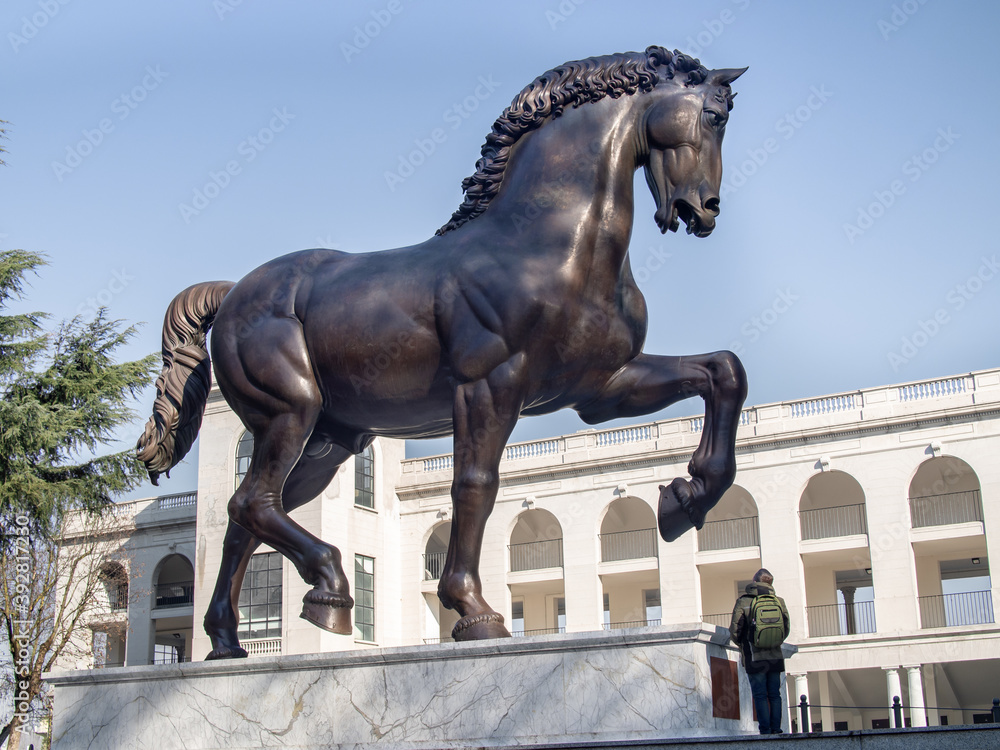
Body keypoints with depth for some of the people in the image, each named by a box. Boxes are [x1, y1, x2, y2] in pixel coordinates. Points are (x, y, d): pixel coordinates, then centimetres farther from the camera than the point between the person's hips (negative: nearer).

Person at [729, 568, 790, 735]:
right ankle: (776, 729, 6)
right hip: (775, 657, 3)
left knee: (760, 695, 0)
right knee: (775, 694, 9)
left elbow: (734, 629, -7)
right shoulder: (779, 601, 3)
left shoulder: (743, 602, -6)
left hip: (755, 658, -3)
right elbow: (786, 629, 8)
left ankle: (765, 730, -4)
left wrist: (742, 644, 13)